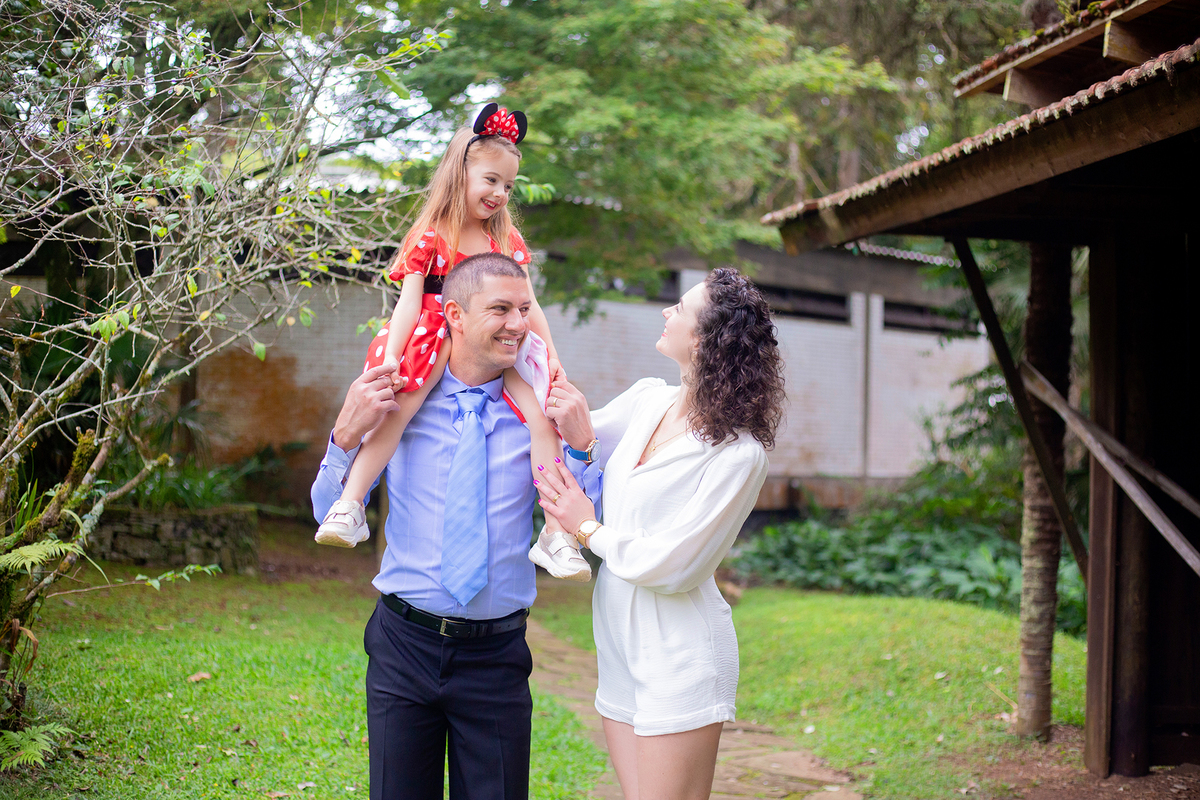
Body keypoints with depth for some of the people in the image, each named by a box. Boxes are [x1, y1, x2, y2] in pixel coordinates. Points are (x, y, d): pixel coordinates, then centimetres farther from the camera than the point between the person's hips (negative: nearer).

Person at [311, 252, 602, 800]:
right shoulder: (400, 402, -1)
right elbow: (329, 515, 0)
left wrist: (579, 444, -16)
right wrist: (347, 433, -16)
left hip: (497, 656, 0)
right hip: (406, 646, 0)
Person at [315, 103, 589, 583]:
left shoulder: (507, 239, 14)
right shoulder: (429, 237, 0)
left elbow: (527, 303, 14)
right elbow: (409, 301, -8)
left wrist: (551, 354, 4)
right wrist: (392, 359, -20)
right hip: (435, 340, -4)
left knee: (544, 418, -14)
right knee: (400, 402, -31)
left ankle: (555, 531, -11)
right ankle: (350, 506, -26)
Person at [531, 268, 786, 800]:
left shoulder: (738, 455, -18)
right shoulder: (648, 400, 4)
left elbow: (669, 565, -19)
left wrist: (587, 528, -7)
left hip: (679, 657, -7)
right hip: (621, 646, 7)